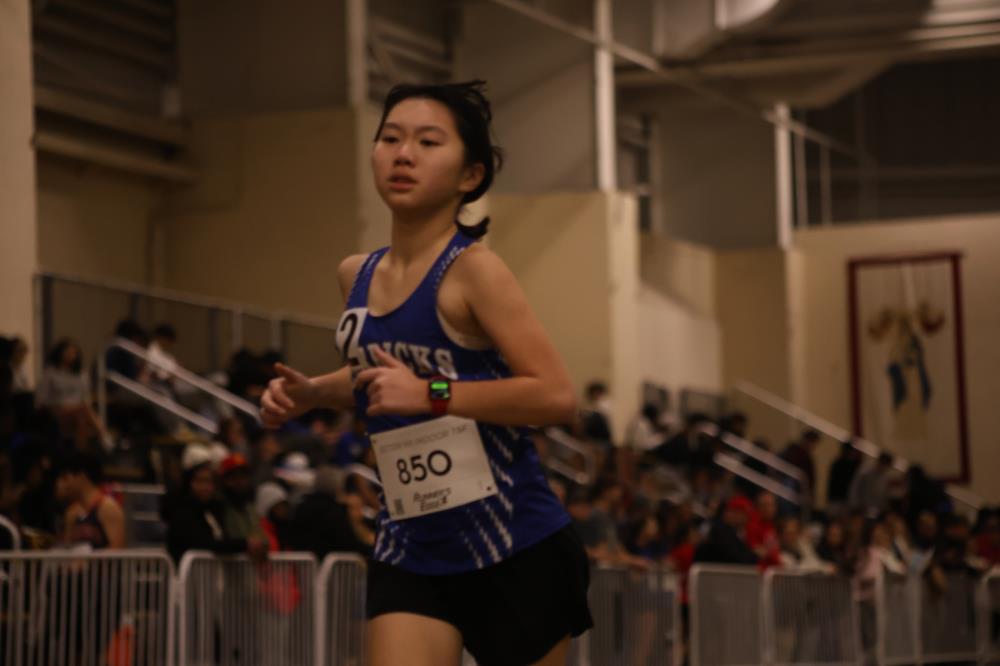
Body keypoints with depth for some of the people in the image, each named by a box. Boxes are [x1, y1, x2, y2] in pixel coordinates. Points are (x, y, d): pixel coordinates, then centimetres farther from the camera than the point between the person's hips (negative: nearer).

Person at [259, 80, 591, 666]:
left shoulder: (473, 270, -13)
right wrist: (311, 393, 9)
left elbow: (558, 397, -20)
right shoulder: (357, 276, 7)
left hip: (514, 546, -5)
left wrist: (432, 395, -23)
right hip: (411, 549, 5)